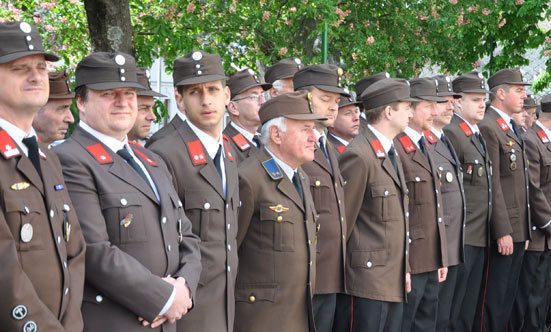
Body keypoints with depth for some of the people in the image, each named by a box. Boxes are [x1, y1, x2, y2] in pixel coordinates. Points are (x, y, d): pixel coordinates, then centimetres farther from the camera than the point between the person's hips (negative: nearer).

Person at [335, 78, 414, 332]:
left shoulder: (391, 153, 15)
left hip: (395, 282, 9)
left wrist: (404, 268, 17)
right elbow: (342, 219, -13)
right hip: (366, 281, -9)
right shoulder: (359, 155, -15)